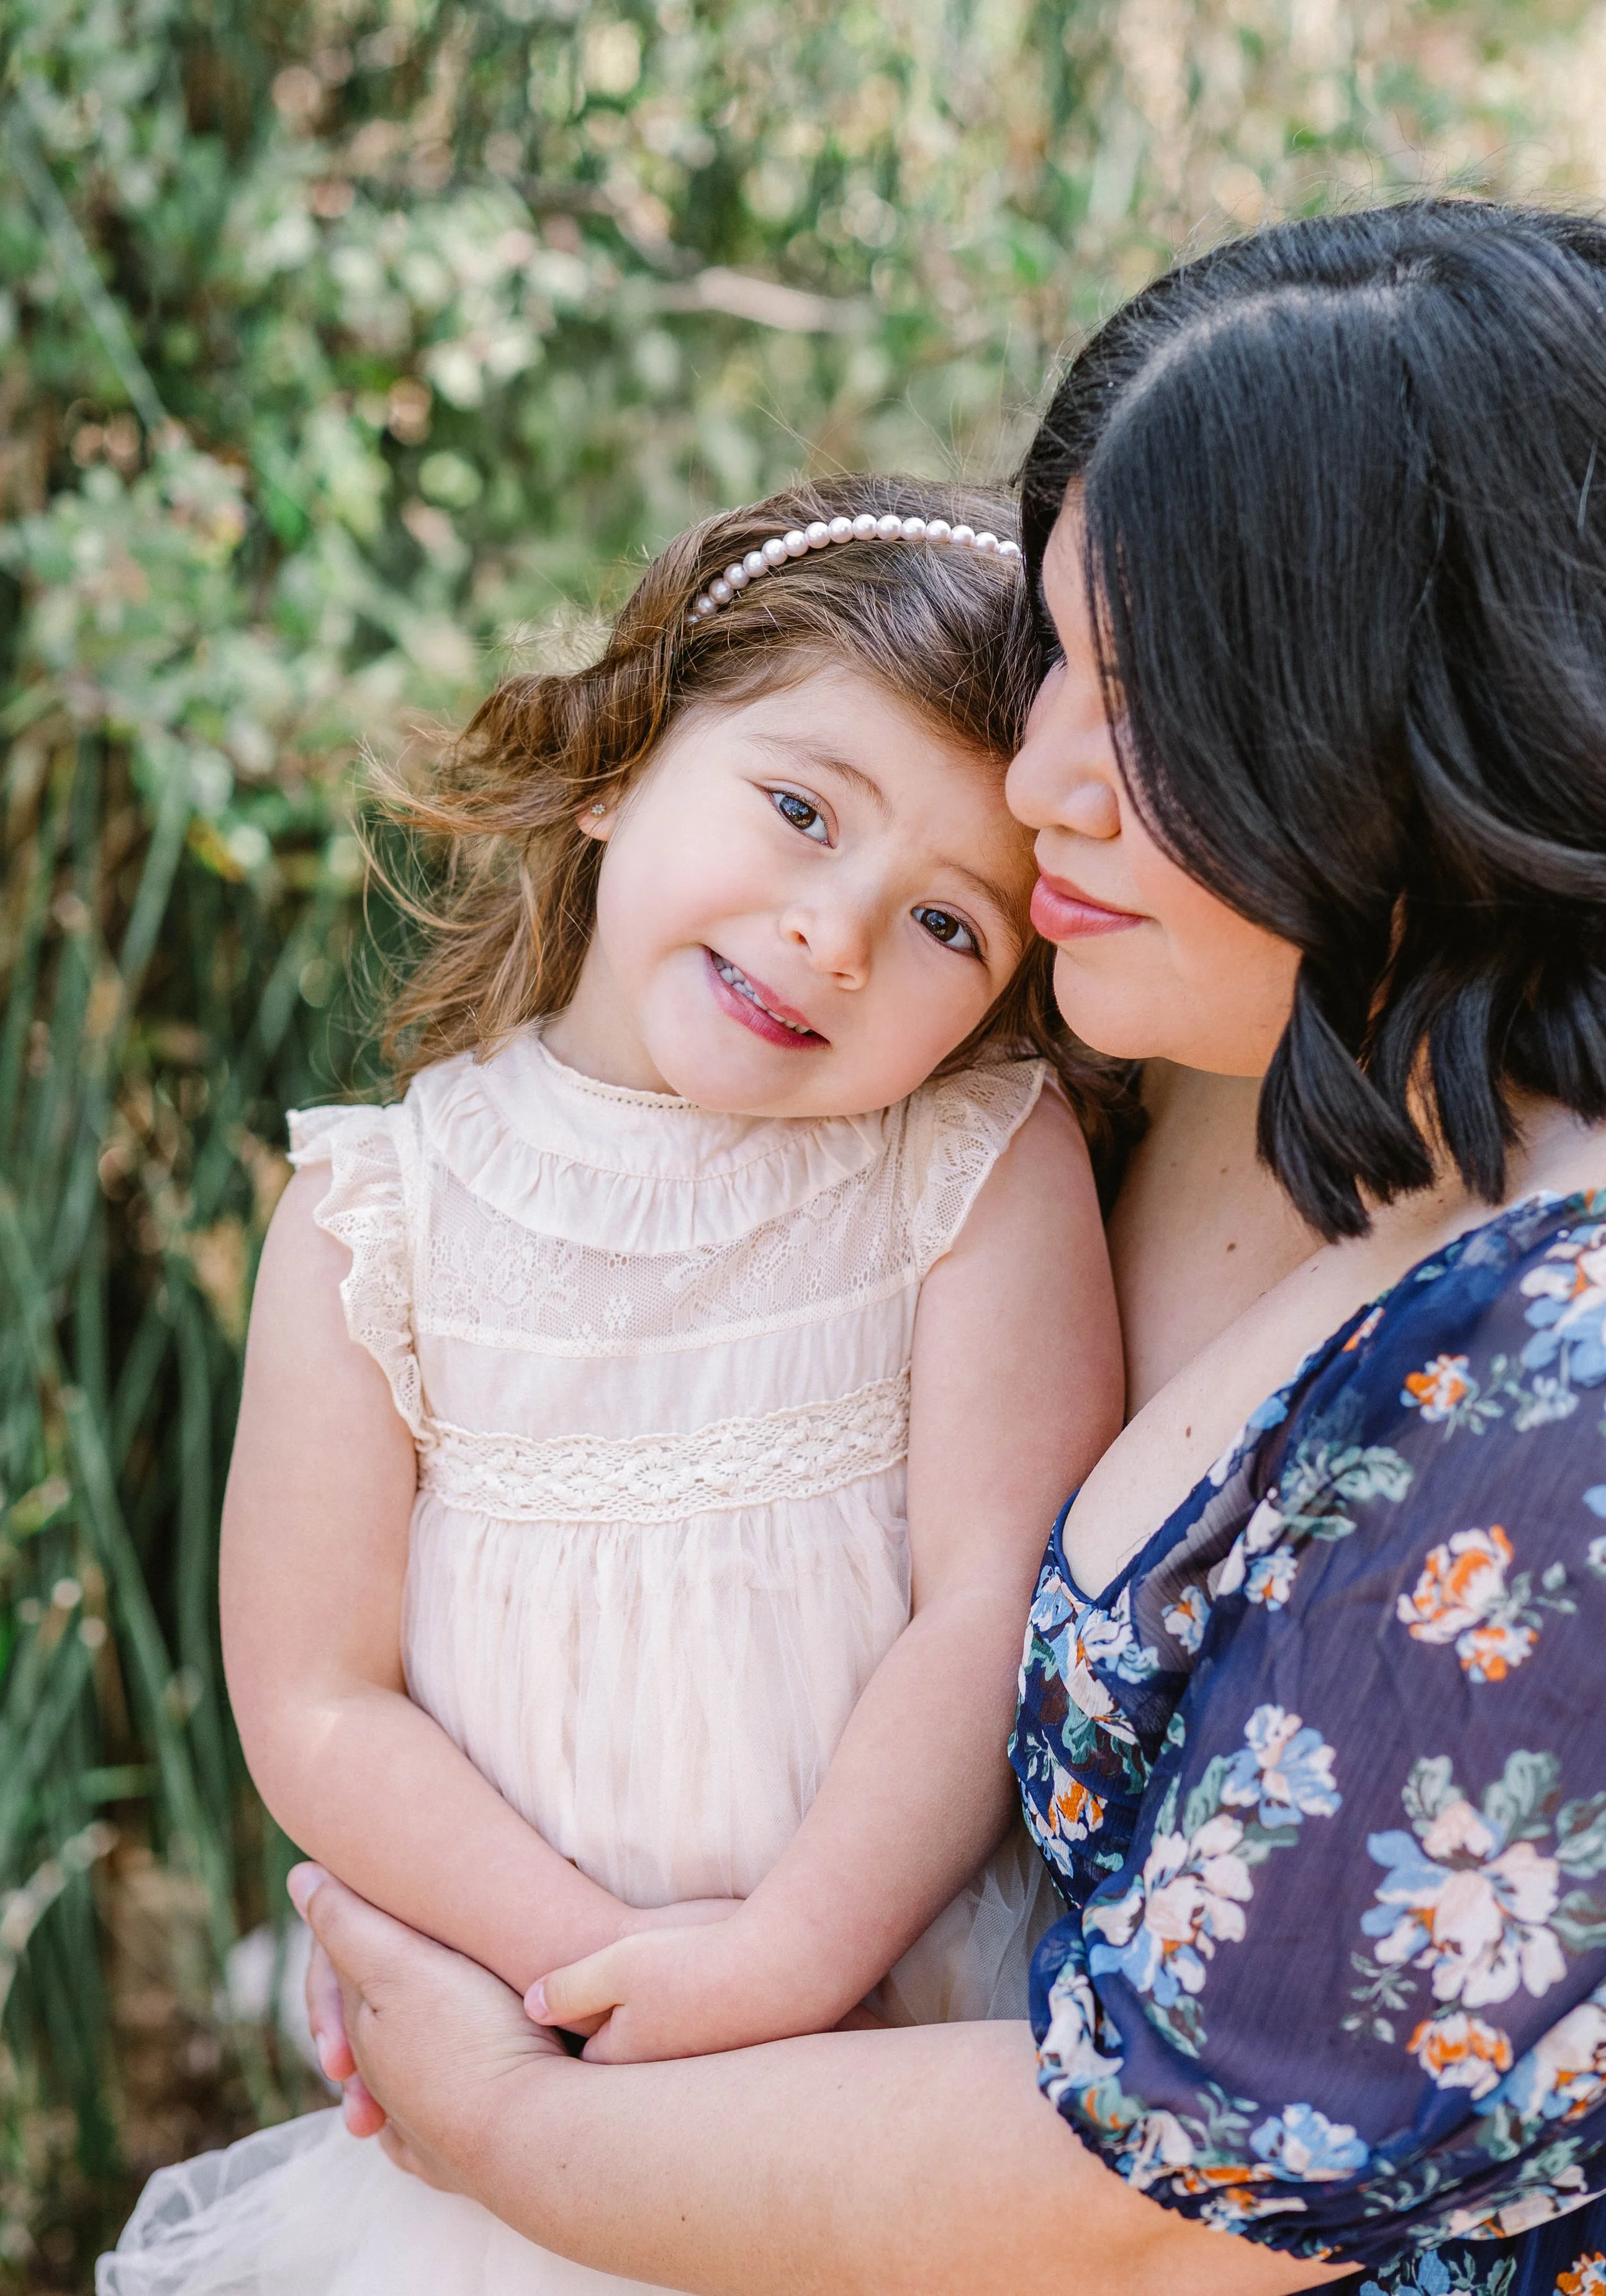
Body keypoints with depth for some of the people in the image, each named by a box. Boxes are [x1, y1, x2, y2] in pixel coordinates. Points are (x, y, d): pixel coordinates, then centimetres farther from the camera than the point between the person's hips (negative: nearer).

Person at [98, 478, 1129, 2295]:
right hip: (517, 2073, 1)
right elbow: (314, 1708, -8)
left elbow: (1005, 1605, -15)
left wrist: (784, 1965, -22)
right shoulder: (378, 1216, -7)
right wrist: (609, 1970, -17)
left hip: (923, 2032, 0)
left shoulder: (989, 1170, -10)